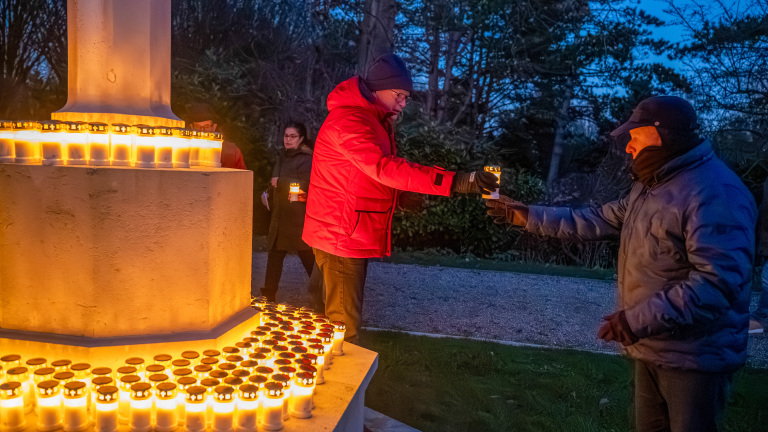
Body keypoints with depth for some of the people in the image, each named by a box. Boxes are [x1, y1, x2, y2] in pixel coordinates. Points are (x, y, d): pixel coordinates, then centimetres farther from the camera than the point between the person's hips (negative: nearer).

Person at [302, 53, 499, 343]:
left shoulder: (374, 123, 16)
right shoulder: (348, 121, -18)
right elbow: (385, 168, -32)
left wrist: (399, 197, 2)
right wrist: (454, 181, -38)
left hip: (355, 237, 10)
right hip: (341, 238, -10)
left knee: (342, 319, 18)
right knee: (344, 324, -2)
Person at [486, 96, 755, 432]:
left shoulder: (715, 193, -22)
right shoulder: (649, 186, 11)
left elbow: (718, 282, -30)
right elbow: (598, 221, 13)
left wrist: (639, 320, -30)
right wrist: (529, 216, 9)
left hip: (693, 356, -9)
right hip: (651, 348, 9)